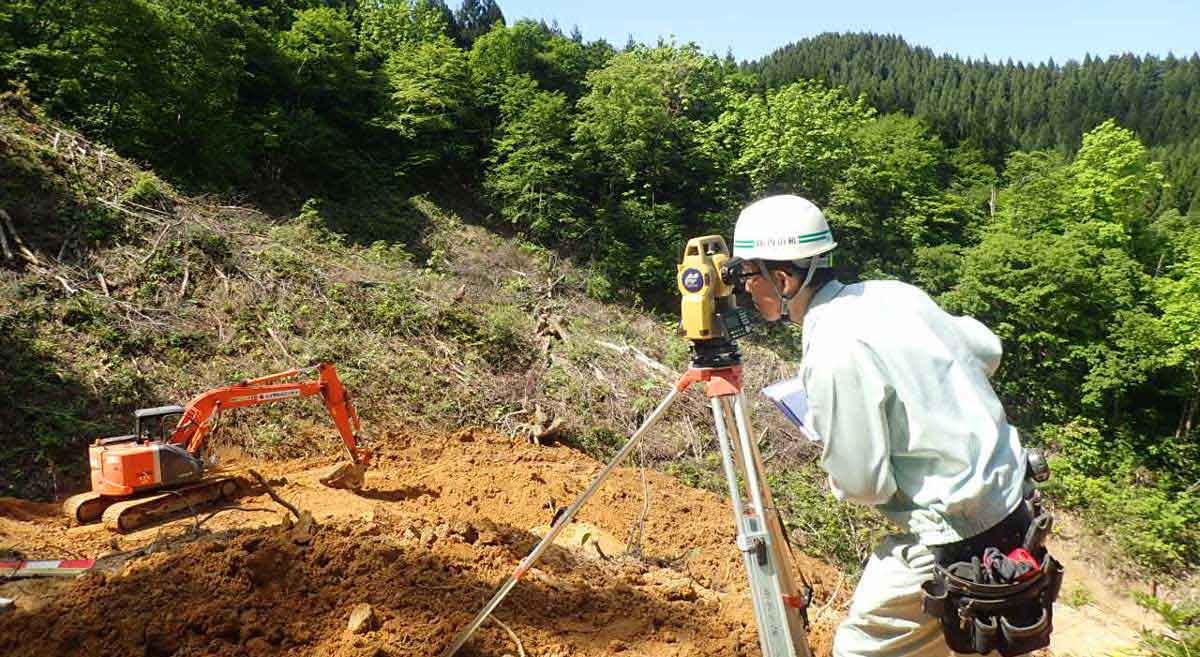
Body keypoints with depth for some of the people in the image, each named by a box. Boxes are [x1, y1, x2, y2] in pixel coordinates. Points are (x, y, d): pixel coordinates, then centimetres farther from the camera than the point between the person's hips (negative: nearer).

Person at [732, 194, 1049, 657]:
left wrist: (818, 427, -2)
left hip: (954, 540, -8)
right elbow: (987, 350, 13)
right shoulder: (890, 292, 0)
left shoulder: (834, 353, -24)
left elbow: (862, 485, -20)